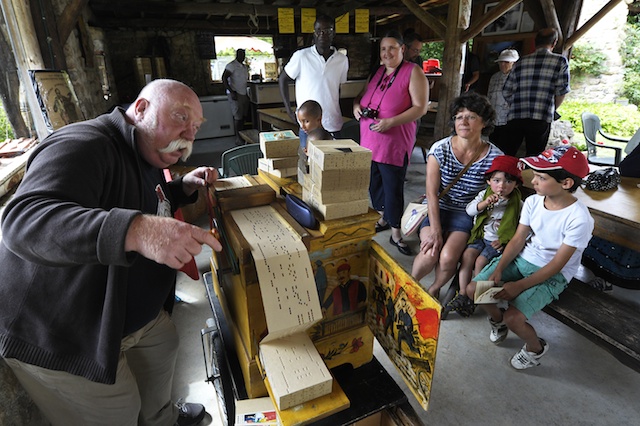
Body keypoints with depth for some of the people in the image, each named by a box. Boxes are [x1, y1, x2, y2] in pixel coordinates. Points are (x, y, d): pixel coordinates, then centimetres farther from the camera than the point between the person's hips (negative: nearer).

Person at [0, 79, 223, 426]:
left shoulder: (145, 155, 5)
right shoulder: (84, 146, -27)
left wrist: (187, 185, 4)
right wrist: (137, 230, -57)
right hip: (59, 336, -8)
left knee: (163, 346, 22)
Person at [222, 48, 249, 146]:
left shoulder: (244, 67, 16)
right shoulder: (231, 65, -8)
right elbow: (224, 79, -14)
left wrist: (246, 93, 18)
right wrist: (232, 92, -19)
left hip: (243, 94, 8)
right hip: (235, 94, -7)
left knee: (243, 116, 8)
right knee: (238, 116, -9)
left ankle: (242, 136, 16)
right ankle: (238, 139, -3)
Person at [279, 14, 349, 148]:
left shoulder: (342, 60, 4)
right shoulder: (301, 56, -5)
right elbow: (283, 79, 4)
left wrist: (337, 114, 14)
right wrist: (289, 111, -1)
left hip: (333, 127, 3)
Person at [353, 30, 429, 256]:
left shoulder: (413, 72, -6)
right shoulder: (377, 72, 13)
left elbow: (420, 107, -14)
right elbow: (361, 95, 25)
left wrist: (390, 122, -24)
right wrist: (356, 106, 0)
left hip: (394, 144, -7)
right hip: (369, 141, 7)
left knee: (393, 188, -2)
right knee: (374, 183, 15)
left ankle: (395, 232, 12)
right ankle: (382, 218, 36)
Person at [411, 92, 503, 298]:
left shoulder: (494, 157, -9)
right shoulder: (440, 149, -12)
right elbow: (432, 194, -14)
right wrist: (435, 231, -18)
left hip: (465, 214, 1)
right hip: (435, 210, 0)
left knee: (448, 257, -23)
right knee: (429, 254, -24)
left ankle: (434, 289, 11)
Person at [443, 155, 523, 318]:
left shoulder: (517, 204, -7)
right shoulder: (484, 194, 2)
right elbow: (469, 210, -7)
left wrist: (504, 241, -11)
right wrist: (484, 203, -25)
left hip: (499, 242, -3)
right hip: (480, 236, 3)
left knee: (480, 262, -20)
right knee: (467, 255, -18)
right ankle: (462, 294, -10)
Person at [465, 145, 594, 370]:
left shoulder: (579, 219, -22)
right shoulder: (533, 201, -8)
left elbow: (557, 264, -20)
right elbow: (518, 239, -4)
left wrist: (518, 287, -23)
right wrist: (498, 270, -16)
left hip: (552, 275, -5)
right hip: (521, 259, 5)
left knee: (513, 317, -22)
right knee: (473, 289, -8)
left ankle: (536, 348, 15)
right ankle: (498, 320, 25)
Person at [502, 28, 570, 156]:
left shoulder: (520, 62, 12)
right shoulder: (560, 61, 5)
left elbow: (506, 92, 10)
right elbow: (562, 91, 3)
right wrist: (552, 110, 21)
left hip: (514, 117, 2)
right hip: (540, 120, -2)